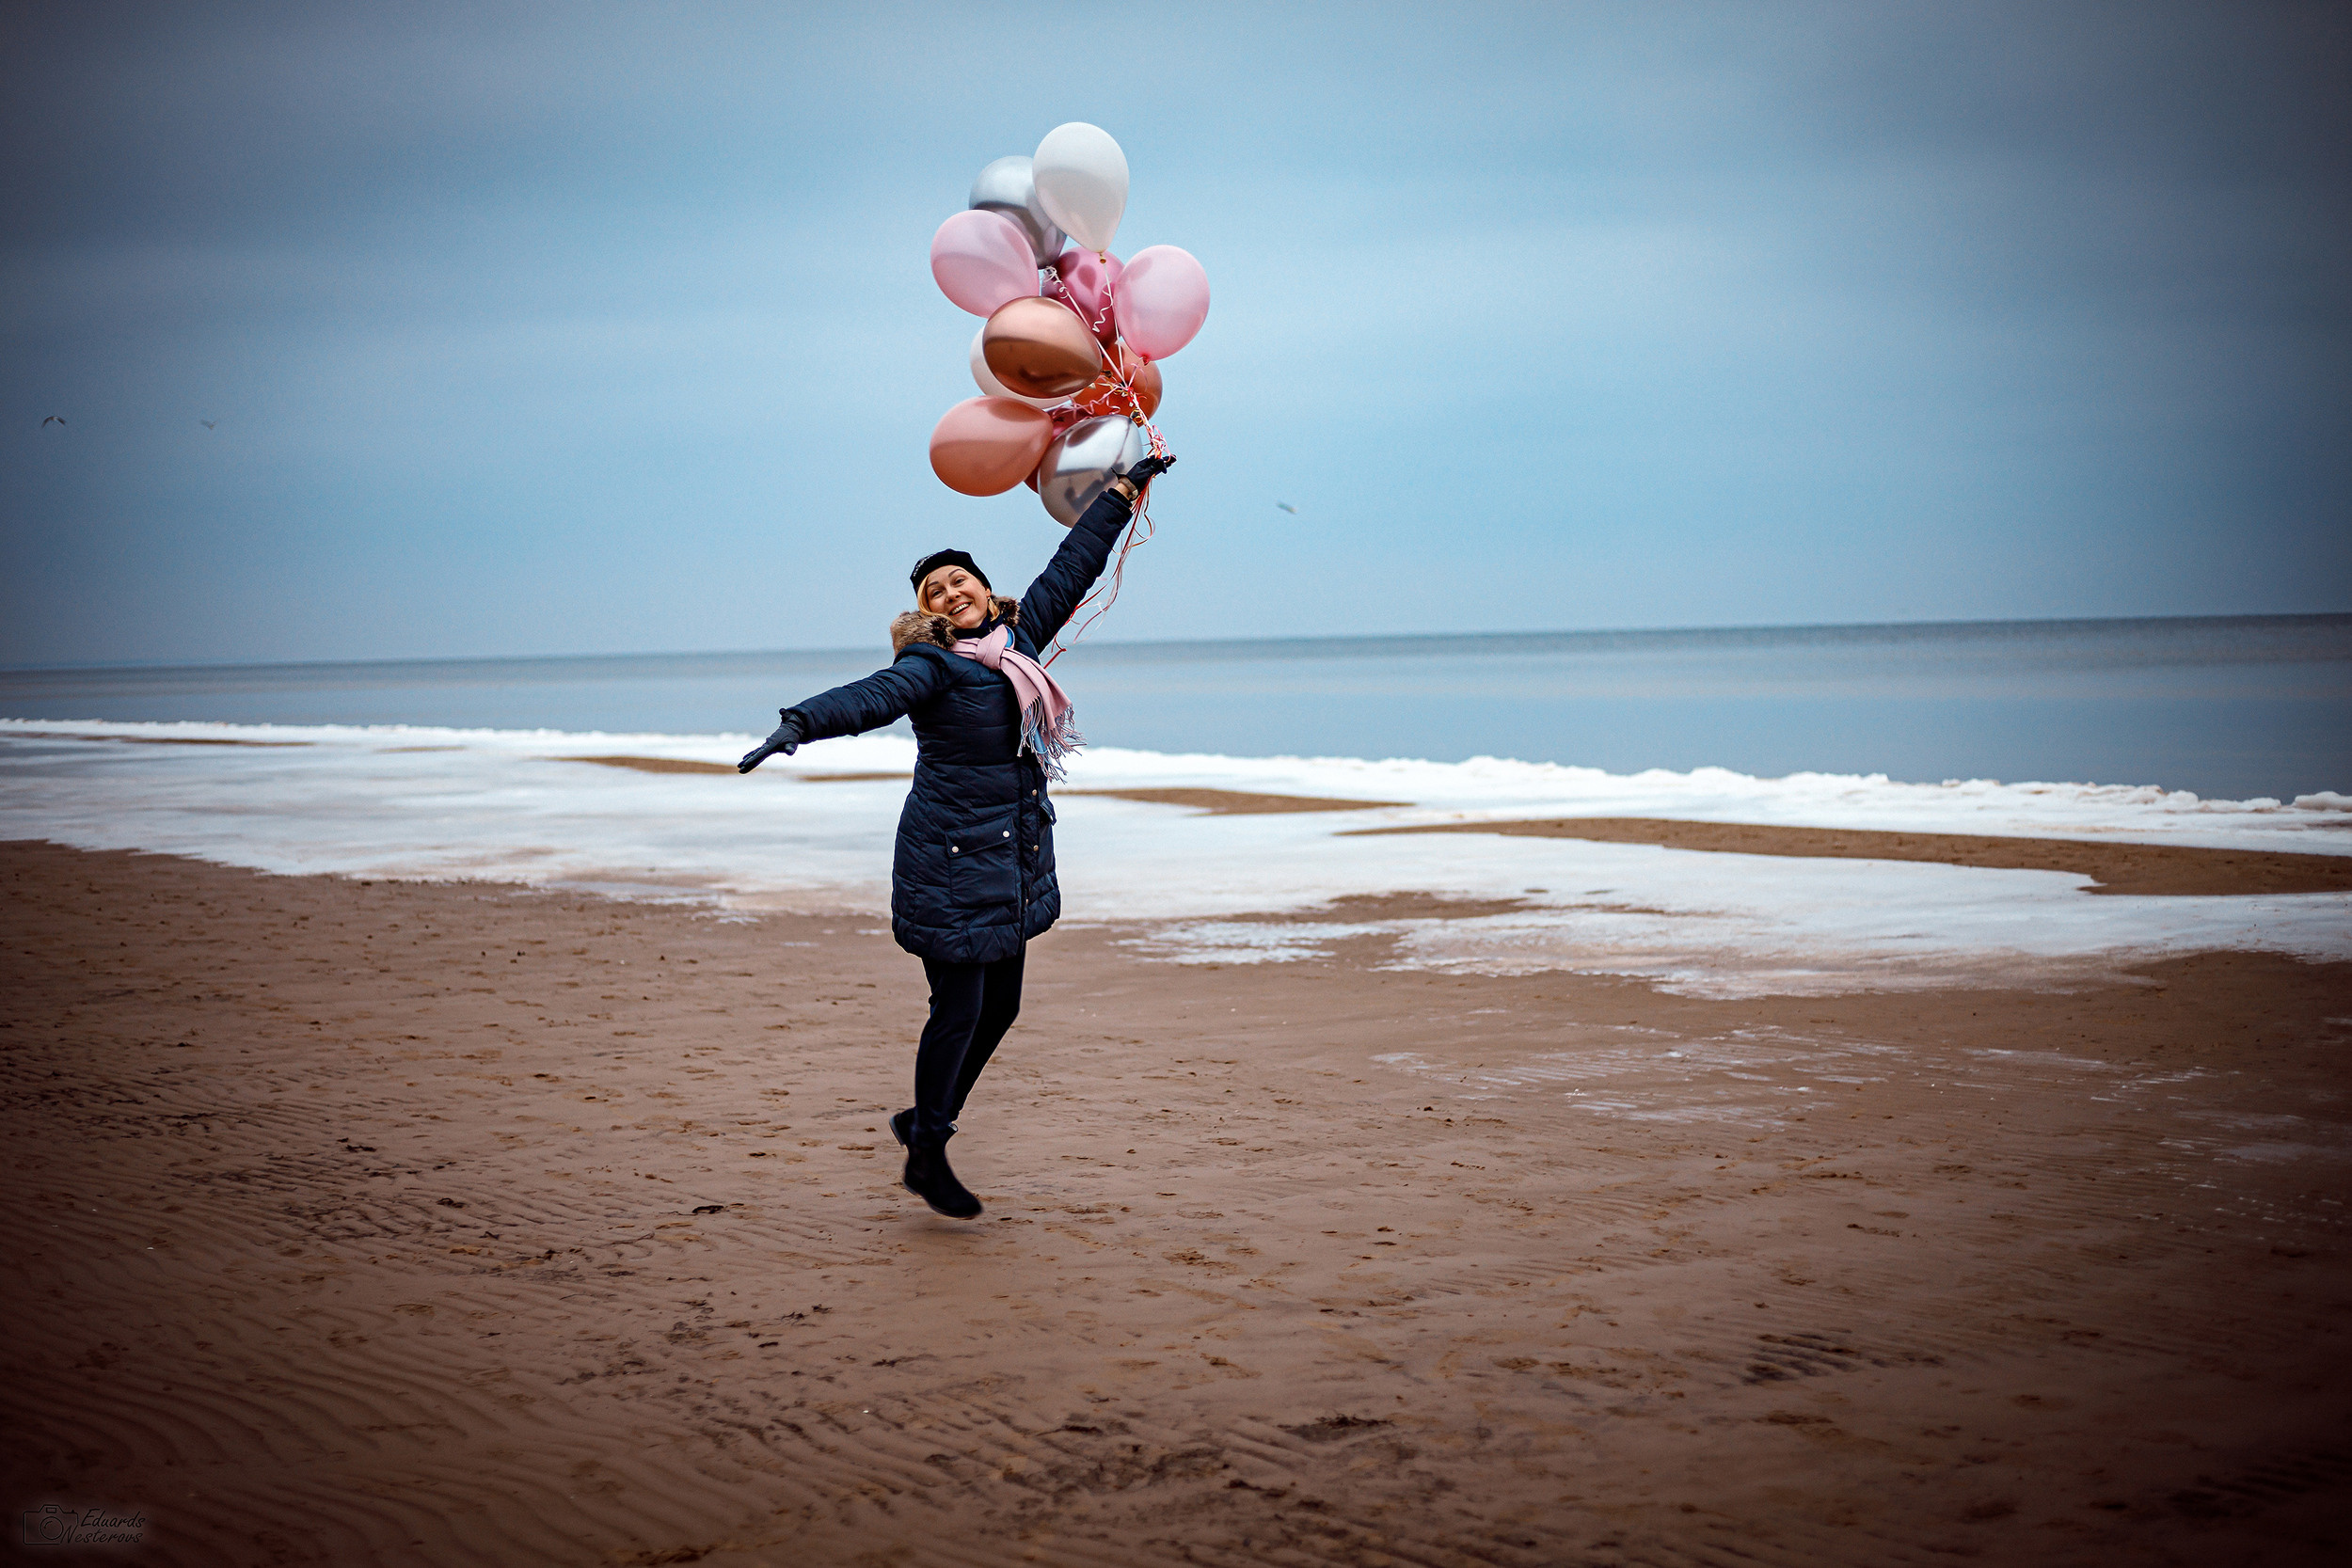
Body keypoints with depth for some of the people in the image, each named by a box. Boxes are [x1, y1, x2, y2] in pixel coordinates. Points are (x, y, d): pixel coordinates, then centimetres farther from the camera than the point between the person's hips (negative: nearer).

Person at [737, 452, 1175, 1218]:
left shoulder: (1018, 639, 9)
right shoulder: (931, 665, -11)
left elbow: (1073, 566, 19)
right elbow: (870, 696, -29)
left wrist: (1128, 486, 27)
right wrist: (799, 723, -49)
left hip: (1015, 862, 7)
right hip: (951, 862, -7)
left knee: (999, 1009, 13)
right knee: (958, 1010, -4)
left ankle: (925, 1120, 31)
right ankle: (926, 1157, 11)